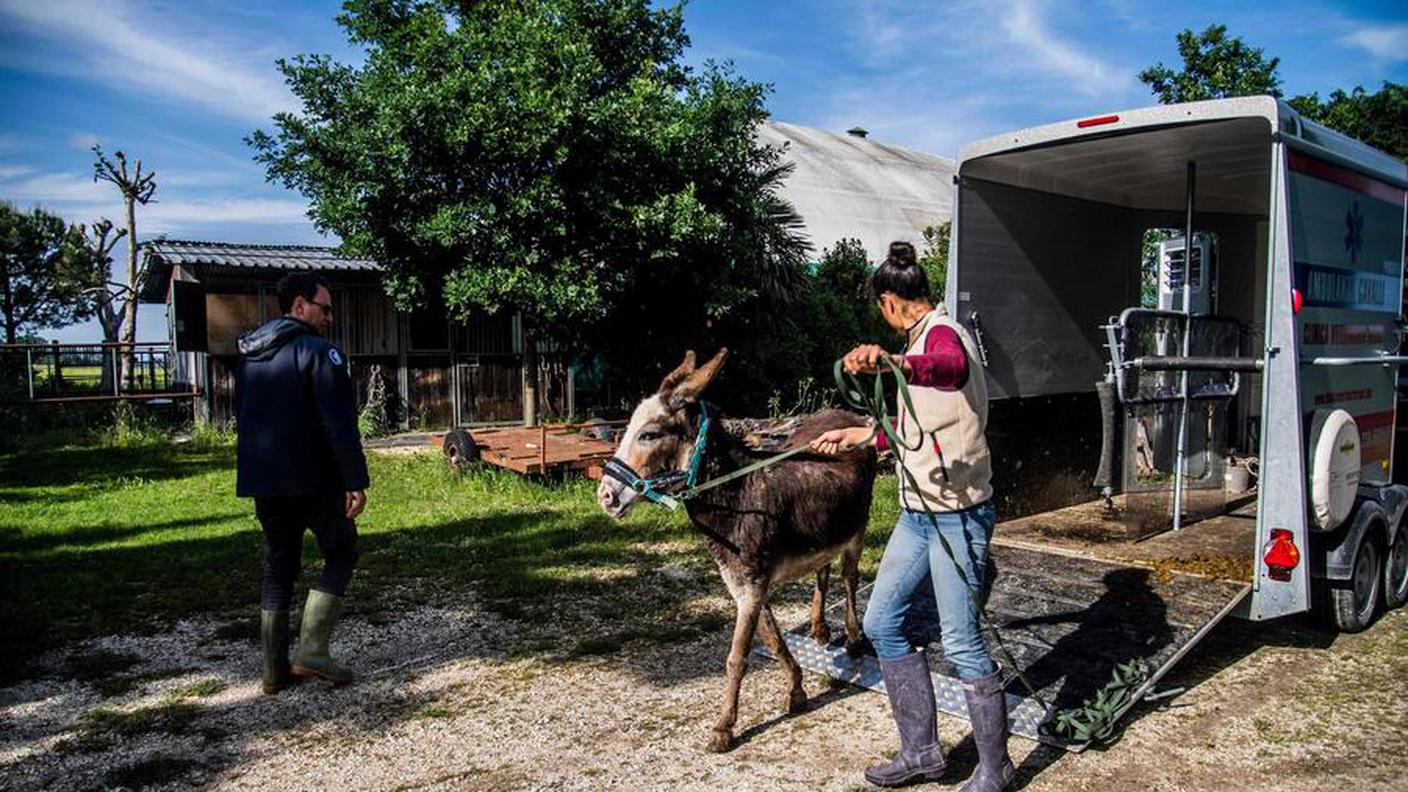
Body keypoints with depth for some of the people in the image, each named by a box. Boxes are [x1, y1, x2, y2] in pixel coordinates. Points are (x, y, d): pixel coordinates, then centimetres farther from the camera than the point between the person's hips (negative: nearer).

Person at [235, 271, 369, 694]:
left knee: (278, 568, 14)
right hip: (312, 479, -7)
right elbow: (339, 423, -18)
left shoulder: (249, 355, 15)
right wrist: (355, 481, -18)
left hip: (262, 481, 7)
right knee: (340, 554, 8)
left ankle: (275, 669, 16)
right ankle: (312, 650, -1)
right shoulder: (316, 350, -11)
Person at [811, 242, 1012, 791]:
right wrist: (856, 436, 36)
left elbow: (952, 368, -43)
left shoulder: (940, 333, -15)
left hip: (957, 516, -10)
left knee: (960, 642, -1)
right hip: (918, 513, 10)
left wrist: (892, 363, -61)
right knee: (882, 623, 12)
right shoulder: (922, 338, 15)